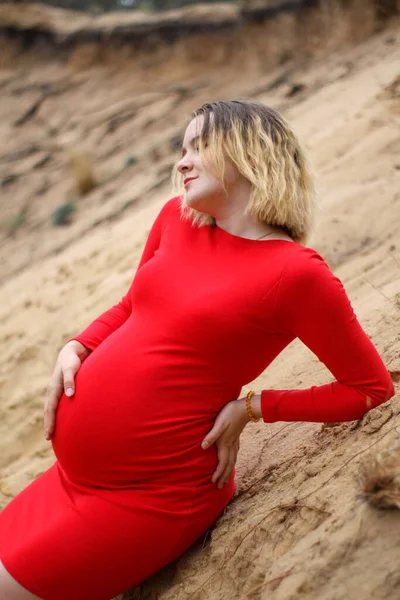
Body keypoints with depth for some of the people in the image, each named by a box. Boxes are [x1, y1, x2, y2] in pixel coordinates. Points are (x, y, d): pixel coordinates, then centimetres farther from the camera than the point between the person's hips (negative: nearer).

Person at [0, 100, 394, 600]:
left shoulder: (297, 273, -14)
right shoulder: (176, 218, 5)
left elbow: (373, 387, -6)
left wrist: (251, 408, -13)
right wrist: (75, 349, 0)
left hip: (150, 493, -7)